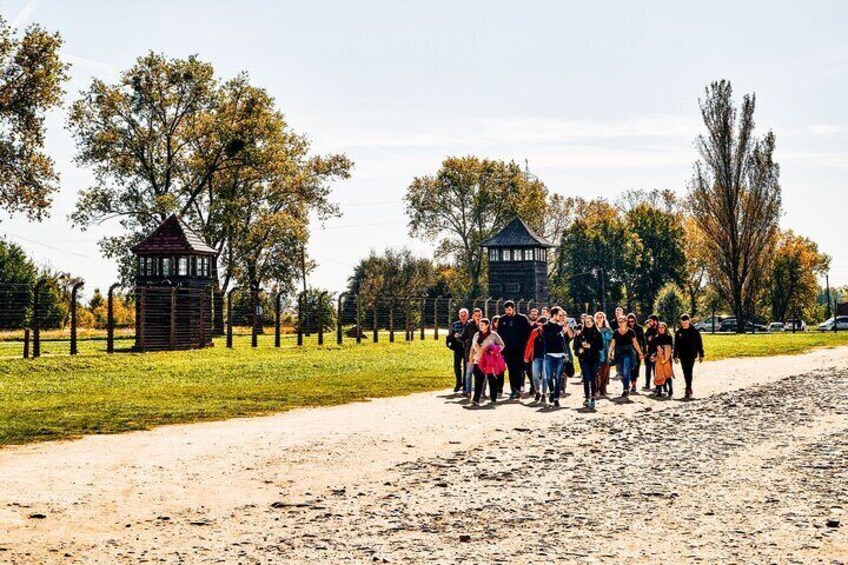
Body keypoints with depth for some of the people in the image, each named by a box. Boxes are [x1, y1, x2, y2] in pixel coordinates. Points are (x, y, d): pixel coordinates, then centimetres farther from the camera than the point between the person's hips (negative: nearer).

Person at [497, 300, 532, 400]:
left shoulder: (522, 318, -2)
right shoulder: (502, 320, 7)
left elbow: (529, 332, -1)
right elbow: (499, 333, 14)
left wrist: (524, 342, -8)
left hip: (519, 349, -4)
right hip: (508, 349, 4)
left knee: (519, 369, -10)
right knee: (511, 370, 6)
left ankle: (518, 389, -12)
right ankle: (513, 390, 11)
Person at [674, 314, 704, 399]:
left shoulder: (694, 331, -2)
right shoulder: (679, 332, 6)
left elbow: (699, 344, 1)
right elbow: (676, 345, 9)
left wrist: (701, 355, 0)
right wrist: (675, 356, 6)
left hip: (691, 355, -4)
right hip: (682, 356, 4)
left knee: (689, 372, -12)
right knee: (685, 372, 8)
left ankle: (688, 390, -15)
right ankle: (689, 389, 19)